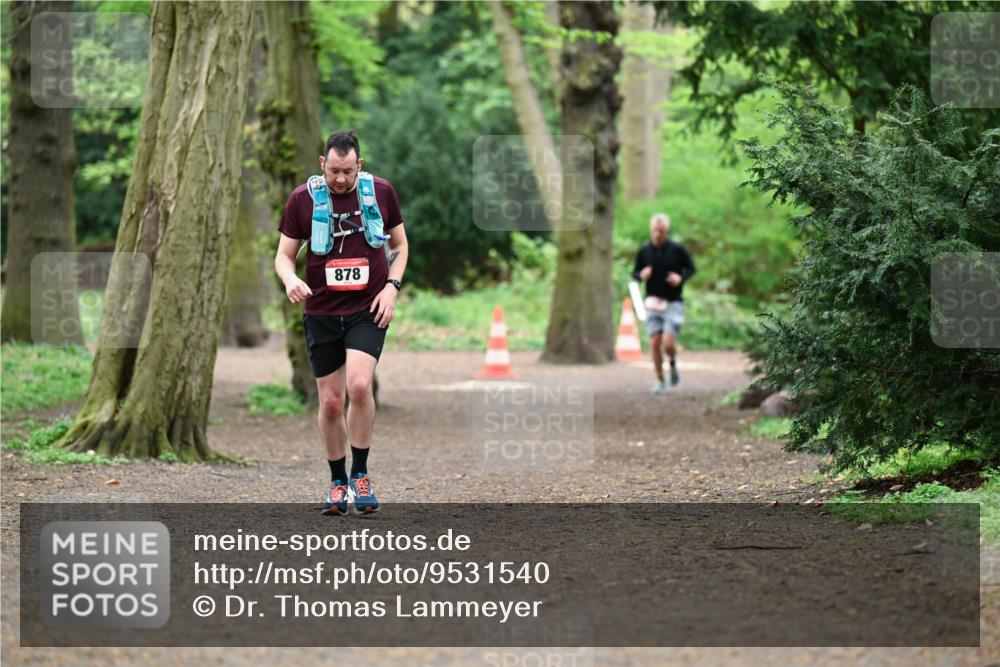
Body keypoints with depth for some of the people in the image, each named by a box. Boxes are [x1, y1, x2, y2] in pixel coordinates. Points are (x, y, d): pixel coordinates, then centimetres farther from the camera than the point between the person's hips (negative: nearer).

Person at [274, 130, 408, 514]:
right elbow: (284, 255, 4)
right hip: (321, 313, 1)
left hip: (368, 310, -1)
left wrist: (392, 286, -2)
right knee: (330, 401, 3)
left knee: (359, 385, -21)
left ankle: (360, 475, -5)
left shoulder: (381, 192, 1)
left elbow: (399, 243, 13)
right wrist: (290, 280, -18)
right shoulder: (302, 199, -1)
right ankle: (338, 483, 19)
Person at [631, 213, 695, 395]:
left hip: (673, 303, -2)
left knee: (668, 343, -13)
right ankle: (660, 382, 12)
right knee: (654, 344, -2)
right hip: (653, 303, 2)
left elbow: (691, 268, 6)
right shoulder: (644, 252, 1)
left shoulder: (677, 250, -5)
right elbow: (635, 272, 11)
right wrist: (641, 275, -12)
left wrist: (681, 278, -14)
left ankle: (673, 364, 21)